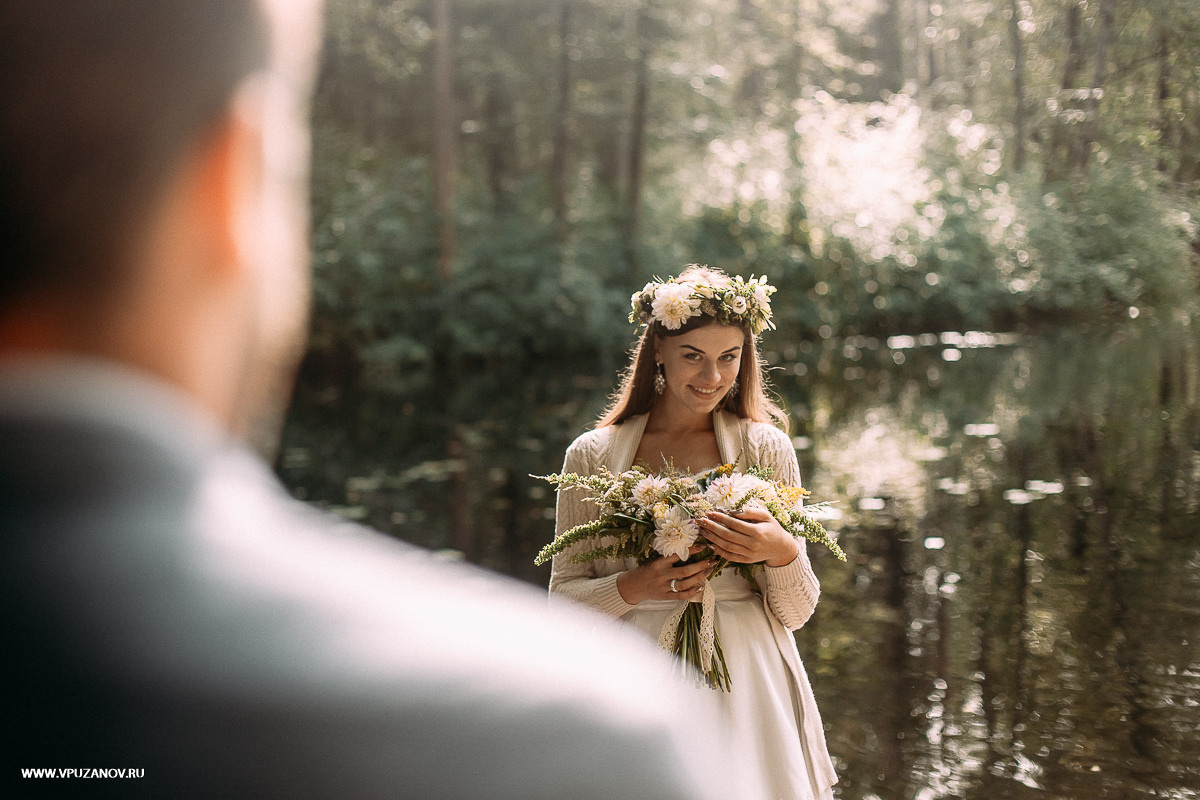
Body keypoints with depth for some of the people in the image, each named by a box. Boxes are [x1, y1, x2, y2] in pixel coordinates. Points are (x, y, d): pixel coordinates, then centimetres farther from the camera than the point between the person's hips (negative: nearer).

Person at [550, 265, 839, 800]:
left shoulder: (766, 447, 2)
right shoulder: (592, 456, 2)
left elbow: (797, 613, 1)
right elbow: (564, 595, 3)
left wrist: (781, 552, -19)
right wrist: (637, 586, -15)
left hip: (747, 691, 0)